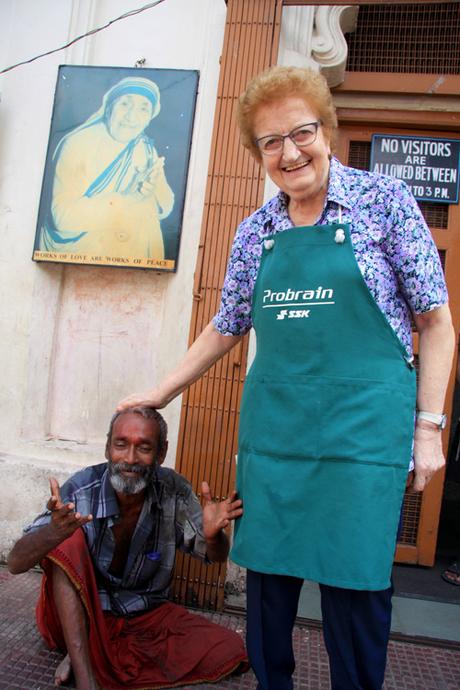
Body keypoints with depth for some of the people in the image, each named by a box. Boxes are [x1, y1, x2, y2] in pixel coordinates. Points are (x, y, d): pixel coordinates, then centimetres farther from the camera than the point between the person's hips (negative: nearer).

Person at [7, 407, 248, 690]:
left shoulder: (174, 491, -15)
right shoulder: (81, 491, -22)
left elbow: (216, 555, -8)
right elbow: (16, 563, -26)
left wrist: (212, 536, -34)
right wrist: (54, 532, -50)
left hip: (147, 614, 3)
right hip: (79, 614, -2)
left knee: (230, 652, -15)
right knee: (69, 542, -28)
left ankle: (98, 652, -5)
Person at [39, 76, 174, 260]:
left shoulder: (147, 149, 3)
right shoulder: (77, 143, -13)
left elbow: (165, 208, 3)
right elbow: (63, 215, -21)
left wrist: (151, 193, -18)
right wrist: (126, 197, -27)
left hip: (133, 254, 5)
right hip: (76, 253, -5)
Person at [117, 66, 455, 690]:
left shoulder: (384, 199, -1)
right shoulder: (254, 232, 9)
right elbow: (225, 328, 18)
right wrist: (159, 394, 18)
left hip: (362, 425, -3)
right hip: (272, 424, 4)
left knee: (355, 584, 2)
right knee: (266, 572, 11)